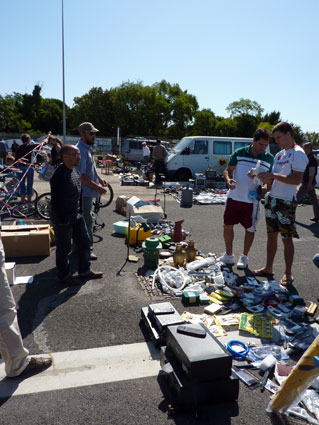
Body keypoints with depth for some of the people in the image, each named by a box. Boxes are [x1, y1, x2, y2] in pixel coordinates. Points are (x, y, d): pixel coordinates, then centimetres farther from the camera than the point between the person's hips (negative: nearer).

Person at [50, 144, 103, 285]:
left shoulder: (74, 170, 6)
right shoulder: (59, 175, -23)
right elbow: (55, 200, -24)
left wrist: (79, 210, 16)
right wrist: (63, 220, -21)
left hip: (76, 216, 9)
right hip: (63, 219, -9)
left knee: (84, 242, 17)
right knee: (64, 248, 7)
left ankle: (85, 270, 34)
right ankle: (64, 276, 26)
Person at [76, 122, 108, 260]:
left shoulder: (87, 148, 12)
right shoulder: (81, 150, -21)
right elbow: (81, 175, -25)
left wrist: (100, 179, 14)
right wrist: (97, 187, -22)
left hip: (88, 192, 10)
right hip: (84, 192, -10)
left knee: (84, 220, 18)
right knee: (86, 221, -2)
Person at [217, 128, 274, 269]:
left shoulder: (269, 159, 1)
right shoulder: (239, 153, 0)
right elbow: (227, 170, 3)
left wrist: (265, 188, -15)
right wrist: (228, 179, -19)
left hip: (252, 200, -1)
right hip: (234, 197, 1)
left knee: (250, 229, 8)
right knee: (227, 226, 6)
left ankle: (244, 257, 26)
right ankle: (229, 255, 24)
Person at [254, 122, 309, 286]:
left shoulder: (298, 154, -10)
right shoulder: (279, 155, 16)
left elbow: (296, 180, -20)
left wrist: (274, 175, -23)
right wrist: (266, 180, 0)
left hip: (286, 202, -8)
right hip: (272, 199, 8)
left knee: (287, 238, 0)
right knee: (271, 235, 13)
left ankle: (288, 274, 11)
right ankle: (268, 268, 23)